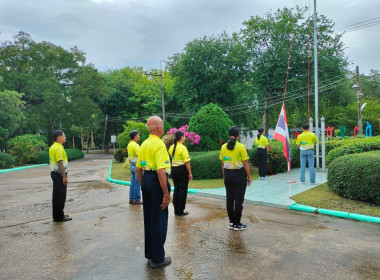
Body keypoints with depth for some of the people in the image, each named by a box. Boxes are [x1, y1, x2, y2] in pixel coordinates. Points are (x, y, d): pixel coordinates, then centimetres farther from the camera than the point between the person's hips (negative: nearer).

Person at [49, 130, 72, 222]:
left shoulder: (52, 147, 13)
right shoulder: (58, 148, -18)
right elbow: (60, 163, -23)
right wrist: (64, 176, -21)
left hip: (55, 173, 10)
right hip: (59, 174, -10)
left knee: (57, 195, 16)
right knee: (60, 195, -2)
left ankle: (57, 215, 25)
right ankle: (59, 216, 6)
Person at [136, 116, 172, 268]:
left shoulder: (144, 144, 10)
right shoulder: (159, 144, -16)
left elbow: (138, 169, 15)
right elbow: (161, 171, -24)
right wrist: (166, 194, -20)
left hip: (146, 179, 9)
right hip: (156, 181, -9)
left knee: (148, 219, 18)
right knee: (159, 221, 4)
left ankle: (150, 254, 33)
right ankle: (157, 258, 17)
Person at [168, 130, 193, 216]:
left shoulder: (171, 148, 5)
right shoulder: (183, 148, -15)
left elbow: (170, 158, 8)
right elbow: (187, 162, -16)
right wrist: (190, 173, -10)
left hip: (173, 169, 7)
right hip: (182, 169, -7)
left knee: (176, 189, 15)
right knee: (183, 190, 4)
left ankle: (176, 210, 22)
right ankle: (180, 211, 10)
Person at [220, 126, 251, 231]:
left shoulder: (224, 147, 2)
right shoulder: (241, 147, -12)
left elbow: (222, 164, 6)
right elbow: (245, 164, -11)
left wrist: (225, 176, 16)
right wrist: (249, 177, -1)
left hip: (228, 174, 5)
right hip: (239, 175, -5)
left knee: (229, 199, 12)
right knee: (239, 200, 5)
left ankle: (231, 222, 22)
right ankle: (237, 224, 13)